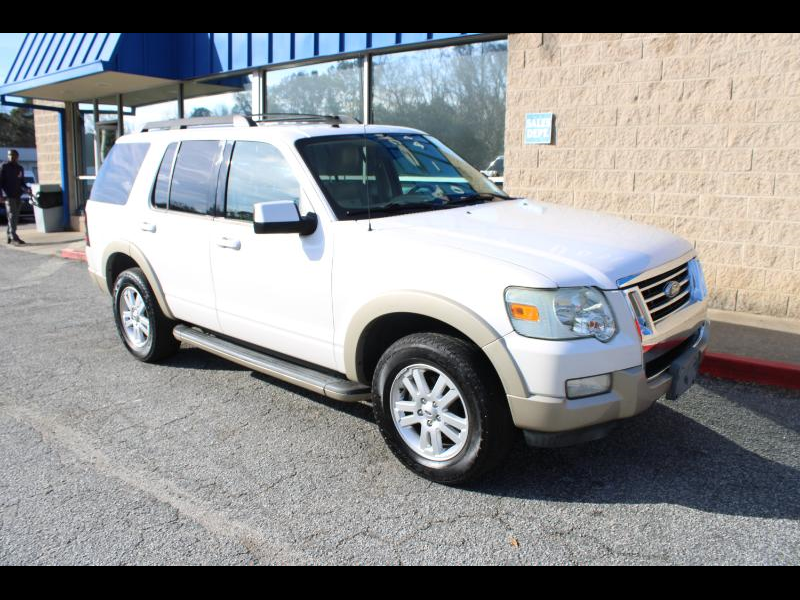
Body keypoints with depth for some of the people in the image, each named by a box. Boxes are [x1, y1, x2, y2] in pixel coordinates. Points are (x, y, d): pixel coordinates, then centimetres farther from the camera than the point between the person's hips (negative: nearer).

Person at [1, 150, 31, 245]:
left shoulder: (20, 168, 15)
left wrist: (27, 189, 0)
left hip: (18, 196, 6)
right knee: (12, 216, -13)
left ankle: (9, 236, 18)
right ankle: (14, 238, -18)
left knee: (15, 217, 9)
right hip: (9, 195, -6)